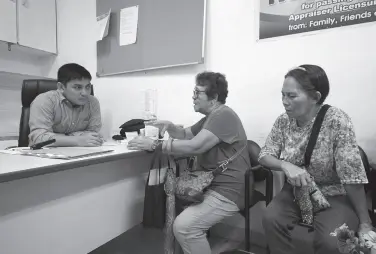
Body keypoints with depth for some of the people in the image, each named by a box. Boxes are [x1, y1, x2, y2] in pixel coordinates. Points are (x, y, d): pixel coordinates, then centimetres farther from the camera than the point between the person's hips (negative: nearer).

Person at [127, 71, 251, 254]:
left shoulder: (223, 115, -16)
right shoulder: (210, 117, 18)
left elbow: (195, 146, -26)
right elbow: (185, 134, 23)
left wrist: (153, 144, -23)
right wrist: (169, 127, 2)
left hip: (226, 191, -10)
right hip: (209, 185, 10)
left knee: (183, 226, -23)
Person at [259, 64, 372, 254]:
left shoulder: (337, 121, -22)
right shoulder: (283, 121, -7)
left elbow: (352, 175, -21)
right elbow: (264, 156, -4)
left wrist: (365, 223, -16)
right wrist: (285, 165, -26)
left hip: (335, 196, -3)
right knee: (271, 219, -20)